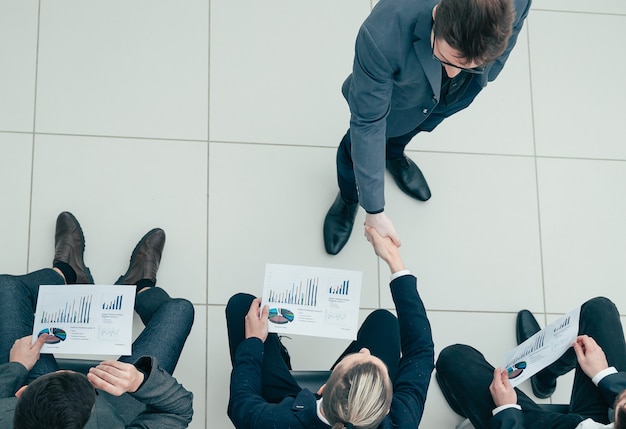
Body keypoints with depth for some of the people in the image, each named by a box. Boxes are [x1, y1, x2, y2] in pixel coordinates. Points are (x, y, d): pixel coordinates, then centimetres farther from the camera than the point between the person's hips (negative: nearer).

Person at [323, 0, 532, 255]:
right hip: (389, 96, -3)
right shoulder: (383, 37, -50)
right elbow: (367, 126, -37)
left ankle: (394, 156, 68)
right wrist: (374, 210, -33)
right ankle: (348, 198, 58)